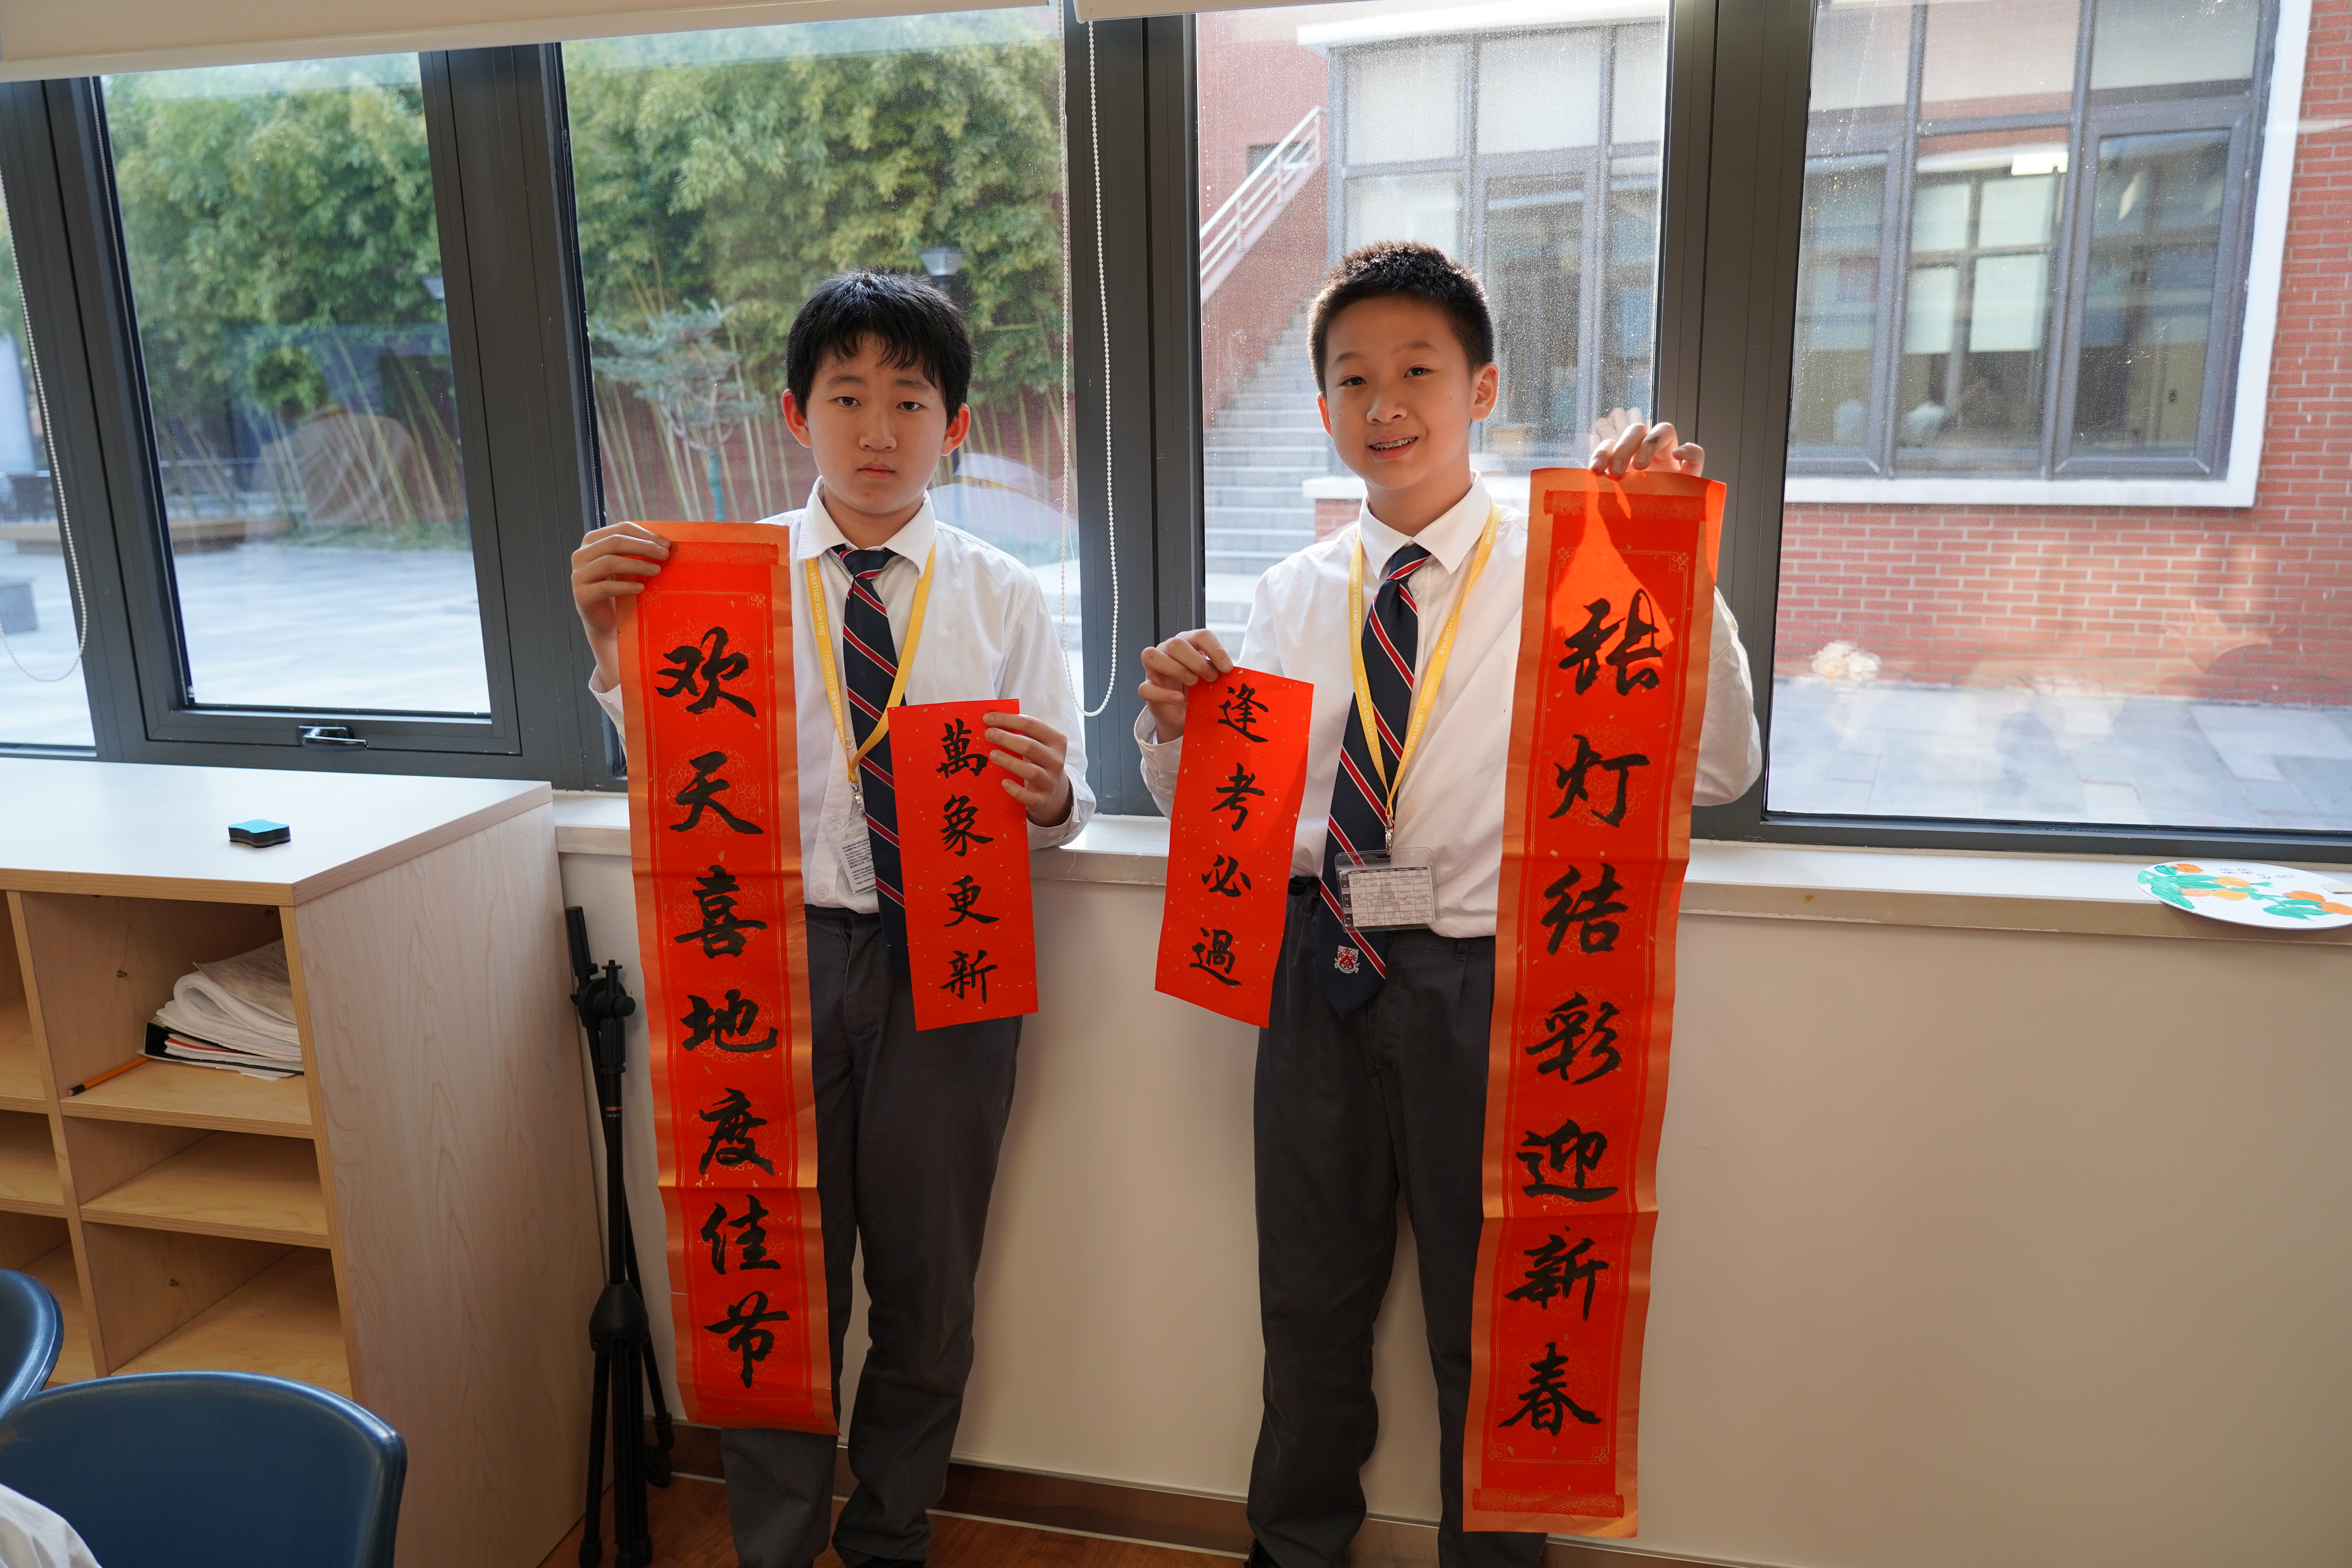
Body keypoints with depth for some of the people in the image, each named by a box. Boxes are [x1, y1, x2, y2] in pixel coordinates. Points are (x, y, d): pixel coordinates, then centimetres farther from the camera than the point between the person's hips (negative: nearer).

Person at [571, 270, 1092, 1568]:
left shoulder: (1004, 597, 2)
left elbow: (1065, 804, -2)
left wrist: (1048, 794, -25)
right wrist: (615, 647, -23)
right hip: (778, 950, -1)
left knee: (927, 1289, 16)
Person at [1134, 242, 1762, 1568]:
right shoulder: (1293, 597, 4)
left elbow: (1720, 771, -18)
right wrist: (1177, 726, -15)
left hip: (1484, 985, -3)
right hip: (1319, 975, 4)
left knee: (1491, 1325, 16)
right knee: (1311, 1304, 21)